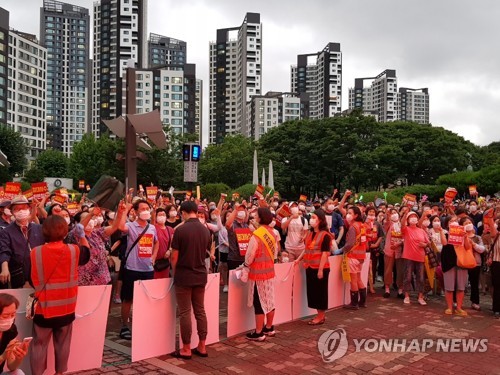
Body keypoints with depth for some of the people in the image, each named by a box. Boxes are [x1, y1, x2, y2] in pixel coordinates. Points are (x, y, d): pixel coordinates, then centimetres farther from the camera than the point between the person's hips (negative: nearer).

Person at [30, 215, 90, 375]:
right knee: (62, 344, 16)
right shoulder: (73, 250, -9)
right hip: (66, 308, 1)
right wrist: (82, 235, 27)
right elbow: (87, 253, 14)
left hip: (43, 308, -1)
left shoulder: (35, 252, -12)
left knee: (39, 345, 11)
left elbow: (30, 279, 0)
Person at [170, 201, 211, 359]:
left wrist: (174, 273, 7)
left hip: (184, 276, -5)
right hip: (201, 275, 5)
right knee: (200, 311, 12)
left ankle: (186, 349, 10)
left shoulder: (180, 230, -14)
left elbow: (174, 257, -10)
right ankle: (202, 347, 18)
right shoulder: (206, 230, 2)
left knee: (185, 312, 3)